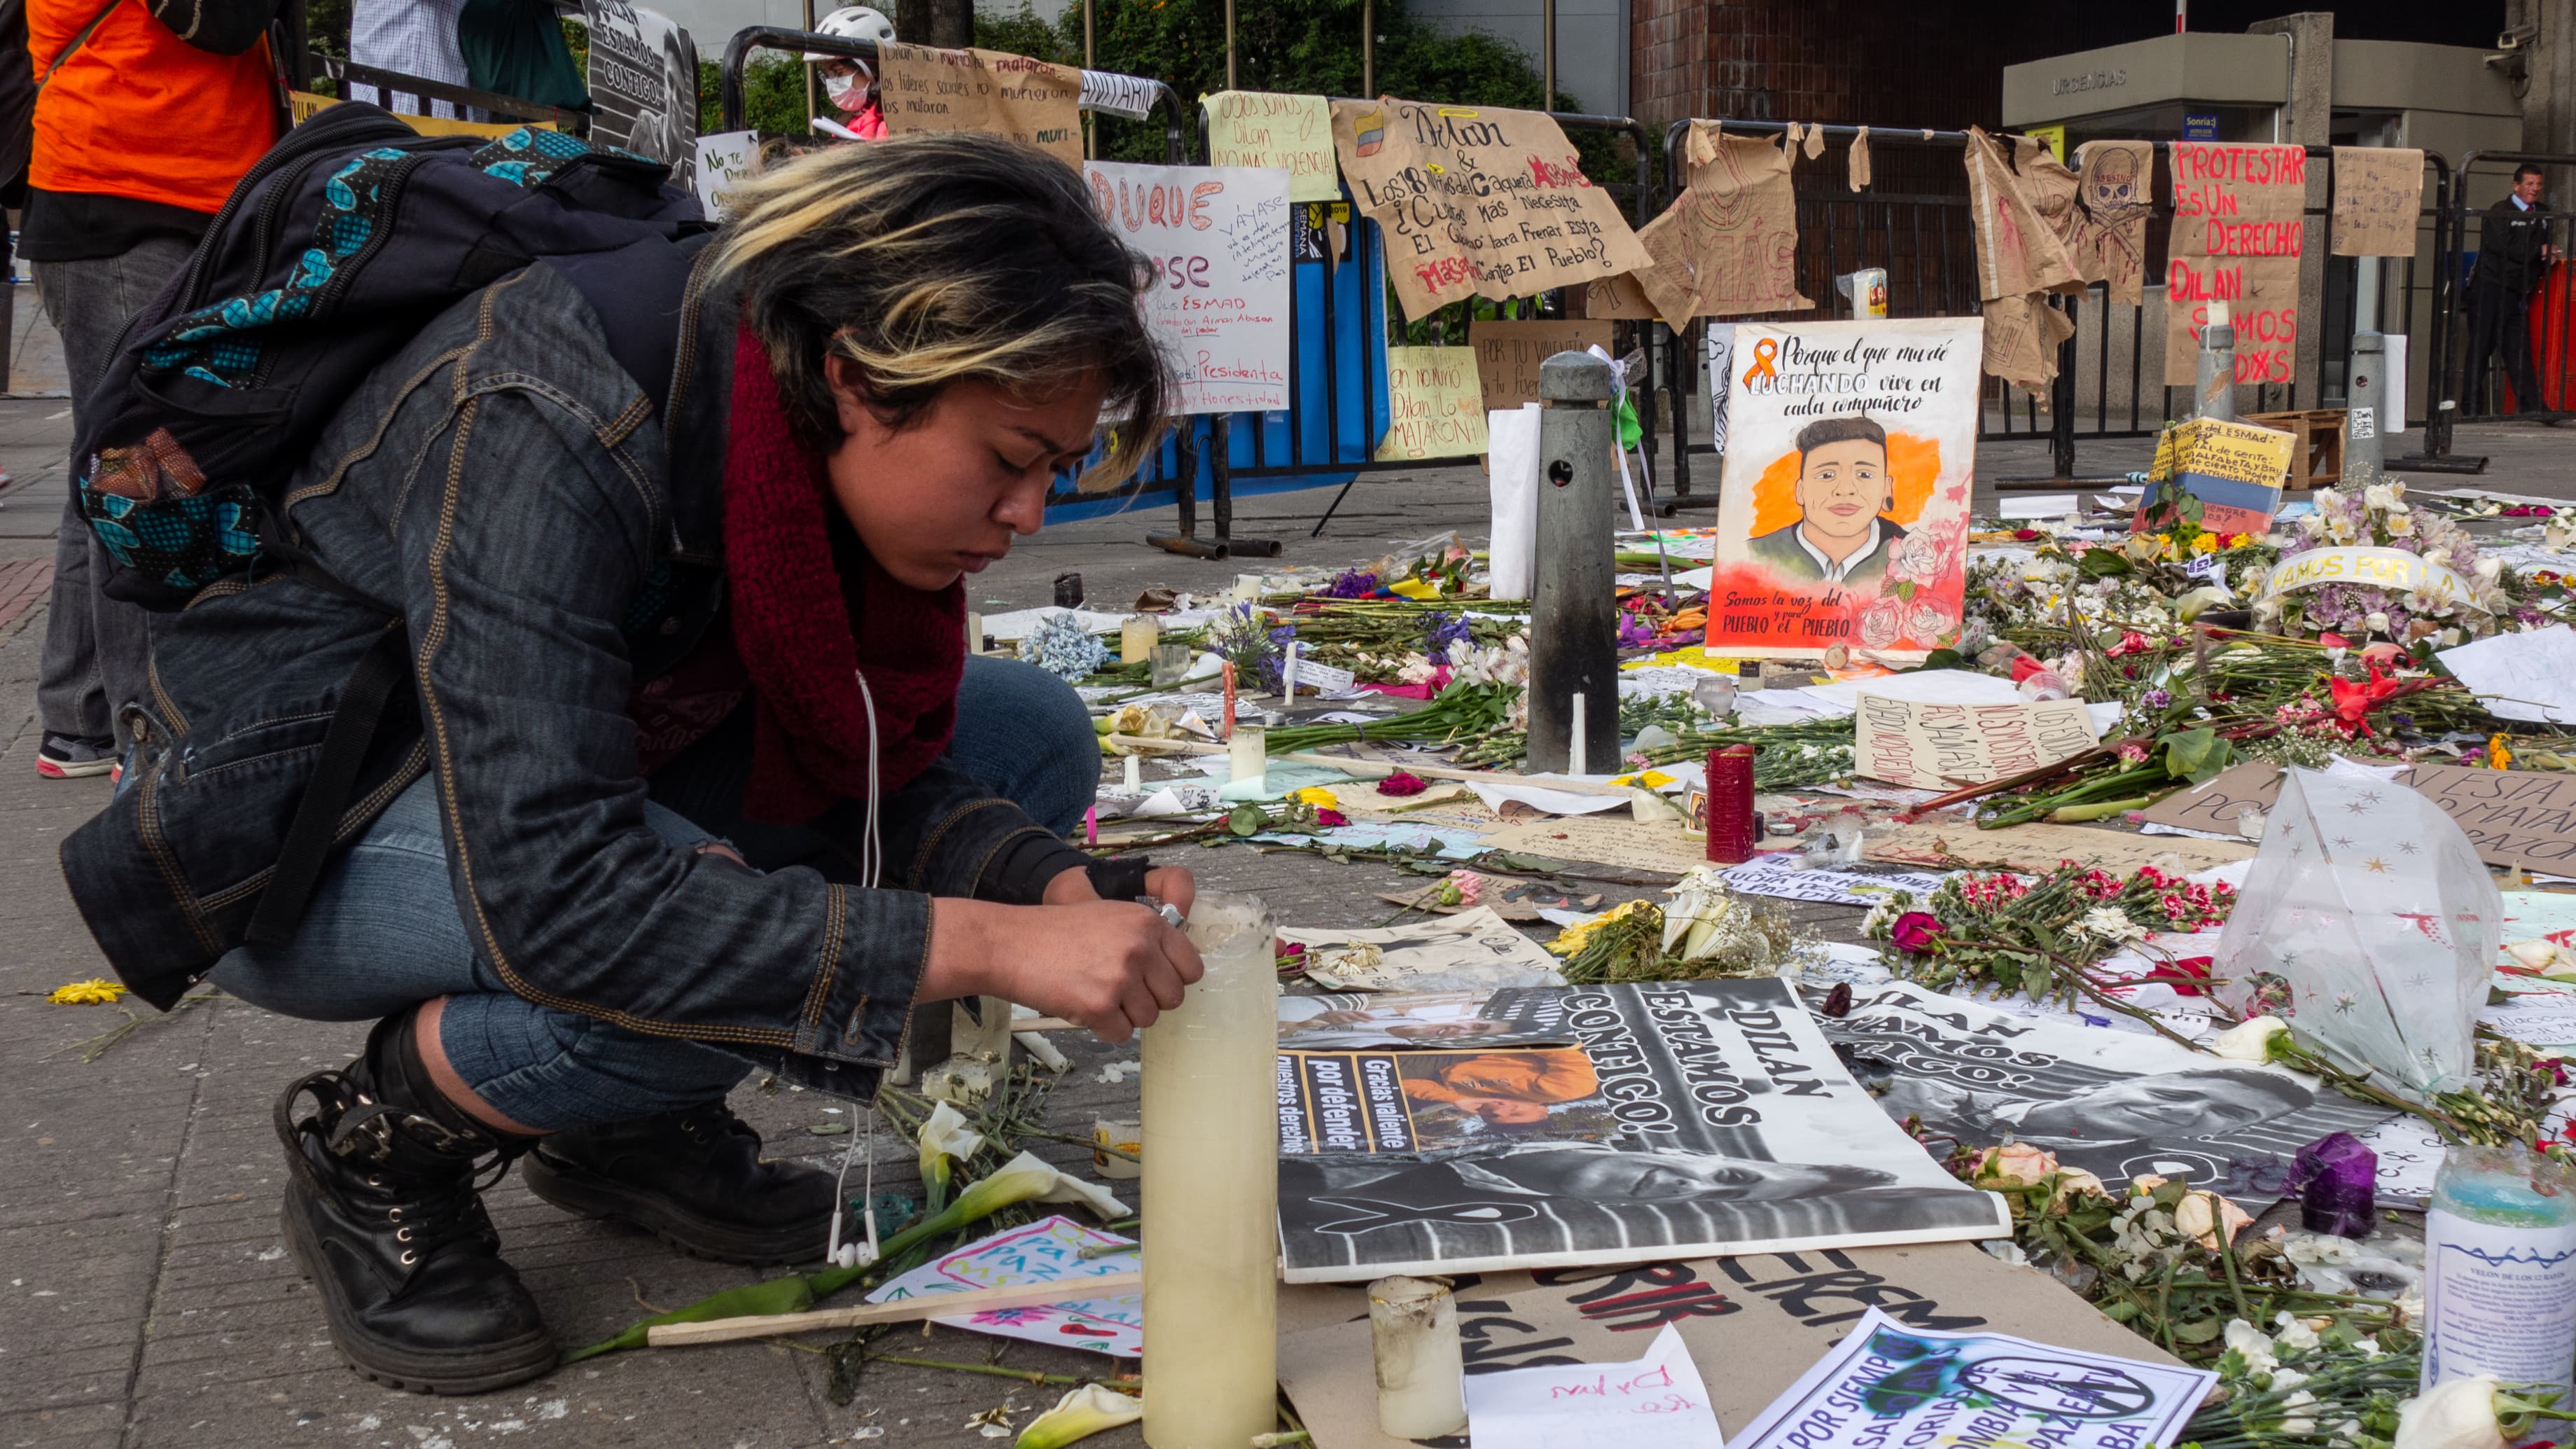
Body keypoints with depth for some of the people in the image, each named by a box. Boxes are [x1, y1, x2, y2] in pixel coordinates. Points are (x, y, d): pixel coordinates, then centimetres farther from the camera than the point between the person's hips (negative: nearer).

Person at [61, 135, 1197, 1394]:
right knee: (719, 942, -37)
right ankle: (377, 1146, -5)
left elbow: (879, 763, -5)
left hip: (576, 778, 8)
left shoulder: (822, 430, -13)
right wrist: (986, 945, -42)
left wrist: (1056, 888, -24)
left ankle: (627, 1121, 5)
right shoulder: (555, 434, -35)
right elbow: (554, 891, -41)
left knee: (1033, 736, -5)